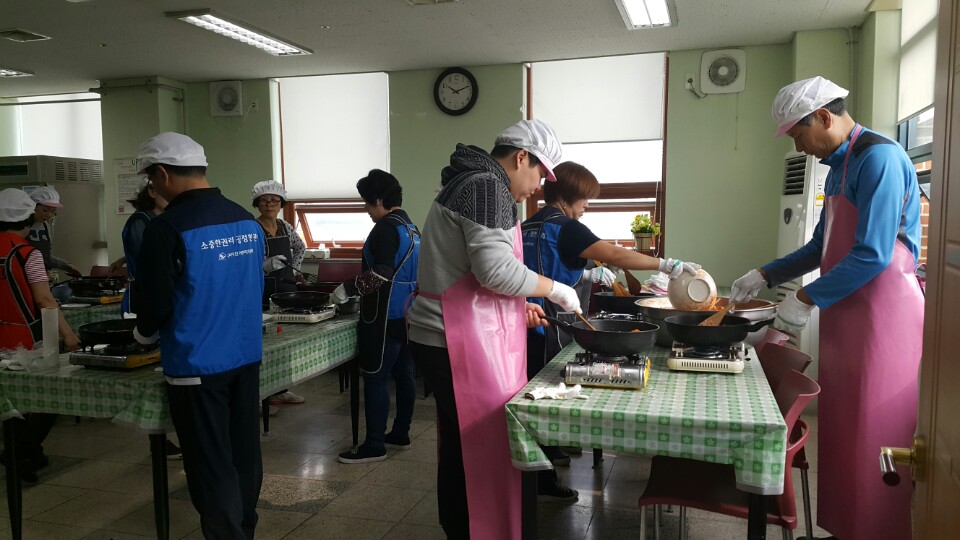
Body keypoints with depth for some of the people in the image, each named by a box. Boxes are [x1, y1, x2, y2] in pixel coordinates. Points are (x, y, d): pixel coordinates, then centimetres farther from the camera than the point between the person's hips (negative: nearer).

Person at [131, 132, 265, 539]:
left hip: (197, 363, -6)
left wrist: (144, 334, 10)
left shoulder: (167, 227, -15)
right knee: (244, 454, 16)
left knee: (211, 466, 4)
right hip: (246, 355, 7)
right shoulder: (247, 220, 4)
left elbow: (155, 302, -12)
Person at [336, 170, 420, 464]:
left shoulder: (386, 227, -14)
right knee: (404, 374, 13)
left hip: (385, 317, -10)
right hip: (407, 314, 10)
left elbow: (381, 273, -25)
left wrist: (348, 288, -18)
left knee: (375, 379, -4)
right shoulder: (411, 227, 14)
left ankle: (374, 446, 1)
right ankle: (400, 434, 23)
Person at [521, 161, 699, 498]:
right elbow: (614, 255, -24)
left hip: (531, 325, 9)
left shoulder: (529, 225, 11)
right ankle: (542, 481, 10)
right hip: (551, 329, -9)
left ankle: (547, 451, 38)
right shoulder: (564, 227, -16)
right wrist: (667, 264, -19)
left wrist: (587, 274, 18)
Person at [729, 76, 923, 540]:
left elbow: (873, 255, -22)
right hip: (845, 316, 9)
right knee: (841, 433, 14)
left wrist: (806, 300, -16)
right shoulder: (839, 166, 15)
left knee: (873, 441, -1)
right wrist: (765, 276, 17)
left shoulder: (878, 158, -14)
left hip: (883, 316, -9)